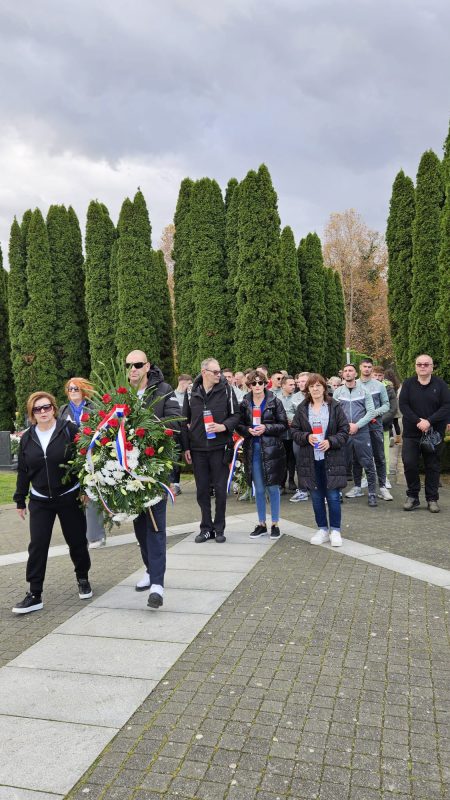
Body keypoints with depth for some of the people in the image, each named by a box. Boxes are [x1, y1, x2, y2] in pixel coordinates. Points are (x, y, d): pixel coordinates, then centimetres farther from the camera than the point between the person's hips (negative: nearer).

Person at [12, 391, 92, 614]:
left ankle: (83, 579, 33)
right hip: (40, 501, 3)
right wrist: (20, 501, 12)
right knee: (37, 546, 0)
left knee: (77, 541, 9)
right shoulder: (27, 438, 4)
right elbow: (23, 471, 11)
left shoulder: (69, 430, -10)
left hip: (70, 497, -3)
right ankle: (34, 595, 8)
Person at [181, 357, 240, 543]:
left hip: (220, 448, -2)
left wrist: (224, 426, -18)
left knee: (220, 490, 5)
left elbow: (235, 414, 2)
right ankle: (206, 529, 22)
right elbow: (185, 421, 9)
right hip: (197, 449, 2)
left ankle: (219, 529, 19)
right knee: (202, 491, 9)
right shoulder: (192, 393, 3)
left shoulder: (226, 390, -3)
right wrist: (186, 447, 5)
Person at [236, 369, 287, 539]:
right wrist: (248, 430, -11)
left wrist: (266, 428, -16)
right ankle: (261, 524, 22)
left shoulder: (275, 402, -1)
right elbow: (238, 425, 9)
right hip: (252, 450, 2)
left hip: (272, 450, -2)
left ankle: (275, 524, 16)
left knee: (273, 487, 3)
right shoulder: (244, 404, 5)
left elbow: (284, 425, -3)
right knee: (259, 489, 10)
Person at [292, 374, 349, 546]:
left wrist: (330, 441, -15)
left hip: (331, 458, -2)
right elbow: (294, 431, 6)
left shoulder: (335, 407, 0)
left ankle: (335, 530, 14)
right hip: (310, 459, 2)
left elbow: (344, 431, -1)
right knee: (316, 496, 10)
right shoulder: (302, 408, 5)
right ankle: (322, 529, 23)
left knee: (333, 496, 1)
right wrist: (307, 437, -13)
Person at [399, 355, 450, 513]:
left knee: (433, 466, 5)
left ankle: (432, 499, 15)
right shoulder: (408, 384, 3)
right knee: (409, 464, -3)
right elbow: (403, 406, -5)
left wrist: (429, 421, -18)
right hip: (411, 433, 0)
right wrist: (418, 422, -16)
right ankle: (412, 497, 11)